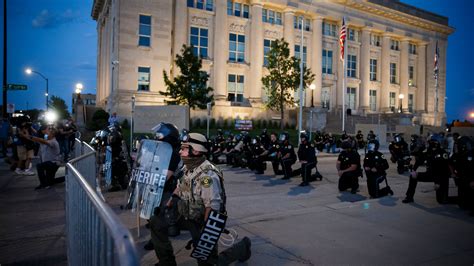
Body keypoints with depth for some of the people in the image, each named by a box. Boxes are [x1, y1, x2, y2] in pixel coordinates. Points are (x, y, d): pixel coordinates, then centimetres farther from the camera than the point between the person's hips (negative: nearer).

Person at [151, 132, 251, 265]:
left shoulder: (207, 175, -30)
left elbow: (213, 208, -29)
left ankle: (242, 246, 22)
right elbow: (179, 188, 14)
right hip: (186, 216, 8)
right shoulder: (187, 168, -2)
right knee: (156, 222, 0)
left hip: (202, 222, -8)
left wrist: (203, 233, -24)